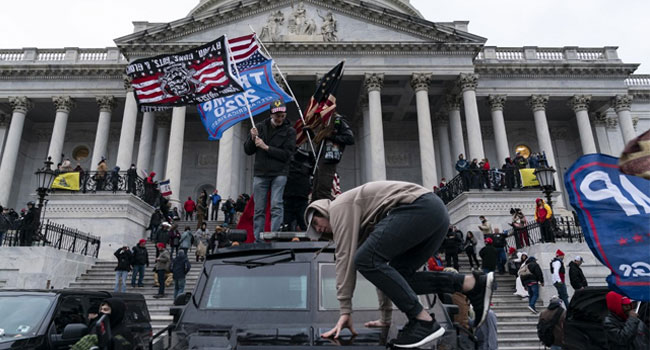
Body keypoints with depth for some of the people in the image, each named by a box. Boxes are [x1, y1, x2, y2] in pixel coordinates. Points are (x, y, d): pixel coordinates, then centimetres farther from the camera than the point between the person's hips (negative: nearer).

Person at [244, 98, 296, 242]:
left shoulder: (289, 131, 3)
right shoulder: (260, 127, 10)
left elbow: (287, 154, -7)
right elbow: (247, 151, 11)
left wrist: (266, 147, -12)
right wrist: (252, 139, -8)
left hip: (279, 174, -2)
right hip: (260, 173, 2)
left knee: (276, 206, -12)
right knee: (259, 209, 3)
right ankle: (258, 239, 10)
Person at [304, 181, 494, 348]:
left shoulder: (339, 207, 5)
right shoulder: (362, 223, 30)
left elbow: (346, 257, -5)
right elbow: (380, 266, 32)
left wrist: (345, 311, -4)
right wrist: (386, 312, 33)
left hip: (420, 207, -10)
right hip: (435, 212, 10)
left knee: (366, 259, -12)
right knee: (396, 276, 10)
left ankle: (424, 321, -11)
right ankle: (474, 283, 5)